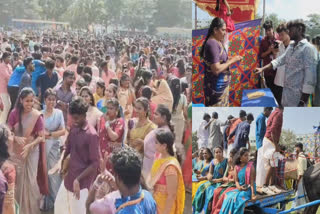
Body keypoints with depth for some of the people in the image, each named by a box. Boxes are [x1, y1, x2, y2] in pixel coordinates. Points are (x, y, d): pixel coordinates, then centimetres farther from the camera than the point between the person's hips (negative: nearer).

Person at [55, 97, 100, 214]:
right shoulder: (73, 128, 3)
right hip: (69, 177, 8)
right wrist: (61, 162, 1)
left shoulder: (91, 135, -20)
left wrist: (78, 179, -23)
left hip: (82, 182, -8)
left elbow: (95, 163, -20)